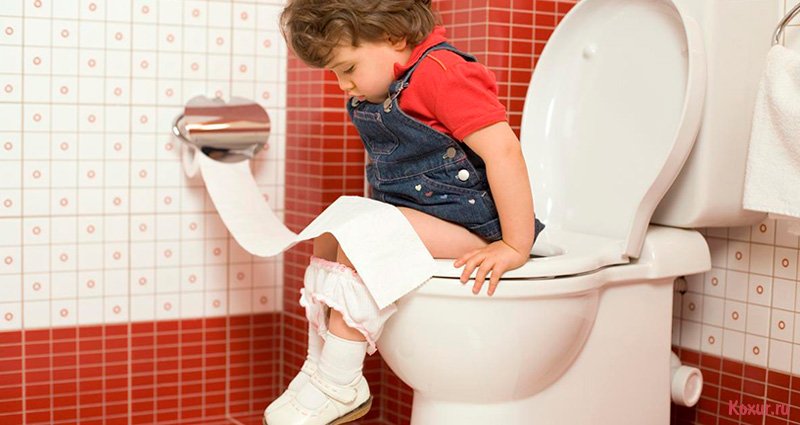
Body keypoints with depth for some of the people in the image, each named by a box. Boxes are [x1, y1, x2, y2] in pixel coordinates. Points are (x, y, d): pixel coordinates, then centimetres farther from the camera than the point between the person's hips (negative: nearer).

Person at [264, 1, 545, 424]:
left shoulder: (439, 71, -20)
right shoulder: (375, 93, 10)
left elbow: (503, 150, -26)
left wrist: (515, 247, -26)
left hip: (467, 227, -11)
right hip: (413, 213, 11)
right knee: (327, 236, 10)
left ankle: (338, 386, -16)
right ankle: (317, 367, 10)